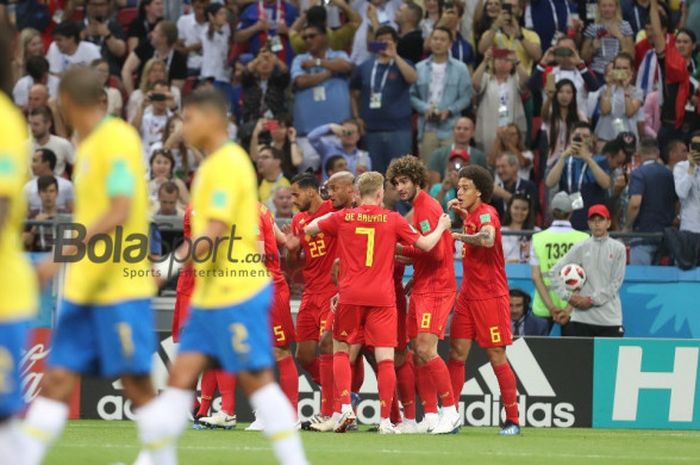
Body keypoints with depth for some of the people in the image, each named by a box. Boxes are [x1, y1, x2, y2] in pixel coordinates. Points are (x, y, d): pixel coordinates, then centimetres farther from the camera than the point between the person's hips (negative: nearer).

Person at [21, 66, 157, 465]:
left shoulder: (117, 139, -13)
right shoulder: (90, 144, 14)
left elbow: (119, 214, -22)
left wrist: (62, 255, -23)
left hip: (120, 284, -8)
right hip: (84, 286, 8)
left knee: (137, 383, -4)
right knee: (58, 379, 3)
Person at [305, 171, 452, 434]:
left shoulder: (343, 217, 3)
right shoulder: (393, 220, 1)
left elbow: (308, 229, 14)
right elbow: (426, 244, 3)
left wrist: (327, 216, 31)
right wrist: (441, 227, 21)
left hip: (350, 295, 1)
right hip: (382, 298, -1)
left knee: (340, 351, 15)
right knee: (385, 359, 0)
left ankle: (345, 406, -2)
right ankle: (385, 420, -4)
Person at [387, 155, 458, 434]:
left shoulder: (427, 208, -12)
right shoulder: (418, 209, 18)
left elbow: (436, 252, -19)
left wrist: (403, 250, -12)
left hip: (435, 288, -10)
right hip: (422, 288, 10)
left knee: (426, 349, -16)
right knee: (418, 352, 6)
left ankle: (451, 410, -10)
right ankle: (430, 417, 8)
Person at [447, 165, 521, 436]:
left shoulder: (486, 213, -14)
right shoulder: (473, 215, 11)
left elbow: (488, 239, -35)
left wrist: (458, 235, -22)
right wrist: (463, 214, 17)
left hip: (491, 295, -8)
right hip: (468, 295, 8)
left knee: (496, 357, -4)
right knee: (457, 353, 1)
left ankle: (512, 420, 3)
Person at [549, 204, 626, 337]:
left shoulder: (618, 249, 4)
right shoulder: (580, 248, 8)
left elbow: (616, 282, -2)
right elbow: (554, 272, 8)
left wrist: (592, 300, -8)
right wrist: (567, 296, -4)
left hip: (610, 318, -1)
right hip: (581, 317, 1)